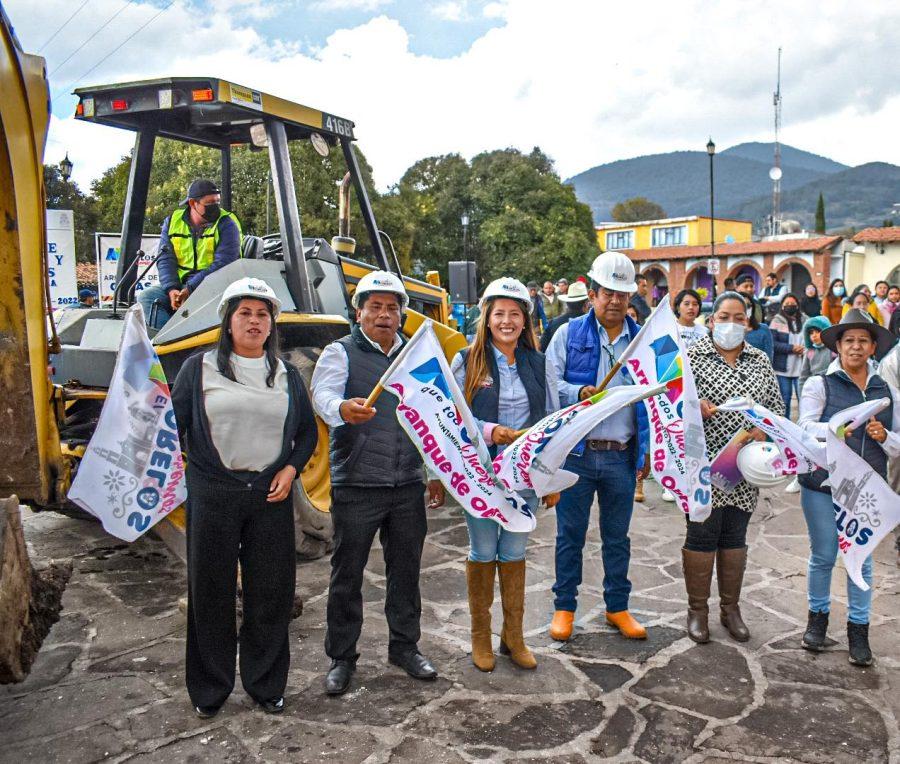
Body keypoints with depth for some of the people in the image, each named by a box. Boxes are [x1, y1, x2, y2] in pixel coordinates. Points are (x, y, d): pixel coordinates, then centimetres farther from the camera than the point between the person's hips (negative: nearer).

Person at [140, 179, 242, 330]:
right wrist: (172, 289, -15)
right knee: (146, 296, -13)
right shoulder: (172, 221, 9)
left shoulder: (226, 224, -5)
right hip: (179, 284, 5)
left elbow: (223, 265, -15)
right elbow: (165, 259, 4)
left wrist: (190, 289, -21)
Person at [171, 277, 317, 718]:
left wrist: (291, 468, -2)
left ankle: (266, 684, 25)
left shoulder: (286, 375, 11)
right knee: (211, 592, 7)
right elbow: (174, 425, 0)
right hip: (213, 495, -2)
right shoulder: (199, 368, 3)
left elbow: (308, 433, 14)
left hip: (270, 496, 2)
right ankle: (209, 689, 24)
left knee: (271, 592, 8)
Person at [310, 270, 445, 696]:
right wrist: (343, 409, -46)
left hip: (408, 486, 4)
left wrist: (437, 473, 15)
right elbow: (323, 394, -22)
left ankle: (405, 647, 30)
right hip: (356, 486, -4)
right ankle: (341, 657, 20)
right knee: (347, 575, 5)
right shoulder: (341, 352, -2)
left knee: (406, 570, 14)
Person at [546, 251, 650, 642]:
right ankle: (564, 607, 22)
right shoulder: (569, 334, 0)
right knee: (570, 534, 7)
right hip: (576, 453, -2)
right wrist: (579, 393, -22)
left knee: (617, 536, 14)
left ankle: (617, 607, 29)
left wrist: (647, 449, 7)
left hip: (622, 456, 3)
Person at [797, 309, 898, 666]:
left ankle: (858, 629, 18)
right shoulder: (820, 384, -1)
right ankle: (817, 617, 27)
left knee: (861, 560, 5)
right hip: (823, 486, -2)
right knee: (823, 557, 8)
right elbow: (804, 429, -14)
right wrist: (833, 429, -33)